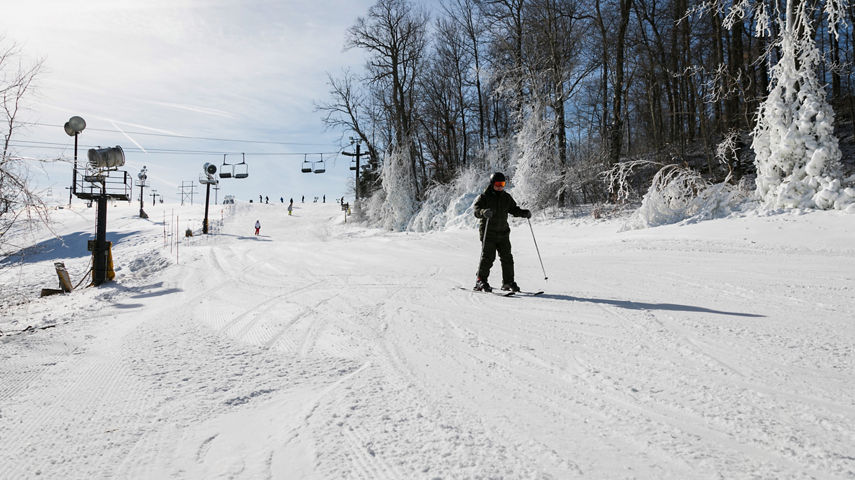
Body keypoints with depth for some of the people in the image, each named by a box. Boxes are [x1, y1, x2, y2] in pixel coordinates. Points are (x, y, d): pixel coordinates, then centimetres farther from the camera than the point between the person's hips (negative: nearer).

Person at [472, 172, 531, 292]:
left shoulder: (506, 197, 11)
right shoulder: (484, 197, -5)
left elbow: (514, 209, 19)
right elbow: (477, 211, -16)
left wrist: (524, 213, 1)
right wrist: (484, 212, -39)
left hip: (503, 233, 5)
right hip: (488, 233, -5)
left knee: (507, 258, 4)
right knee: (488, 257, -10)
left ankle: (508, 282, 15)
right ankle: (481, 281, -1)